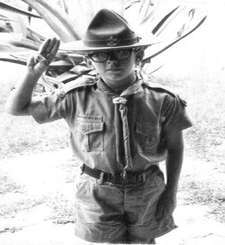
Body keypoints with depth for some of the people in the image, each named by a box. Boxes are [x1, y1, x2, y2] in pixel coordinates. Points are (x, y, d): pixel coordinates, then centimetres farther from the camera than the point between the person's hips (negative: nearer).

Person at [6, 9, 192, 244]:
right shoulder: (78, 98, -13)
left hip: (146, 193, 1)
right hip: (97, 196, 0)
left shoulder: (161, 101, -13)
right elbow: (16, 108, -6)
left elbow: (175, 147, 1)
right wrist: (33, 73, -22)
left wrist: (171, 191, 1)